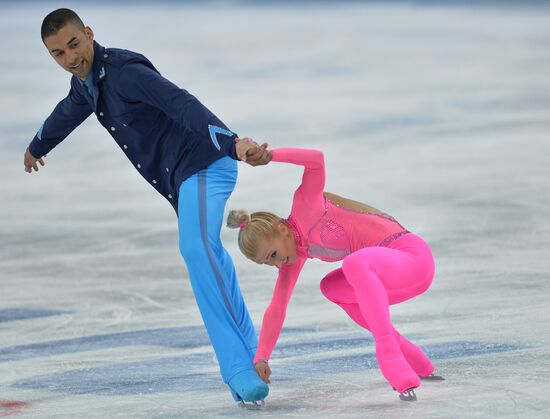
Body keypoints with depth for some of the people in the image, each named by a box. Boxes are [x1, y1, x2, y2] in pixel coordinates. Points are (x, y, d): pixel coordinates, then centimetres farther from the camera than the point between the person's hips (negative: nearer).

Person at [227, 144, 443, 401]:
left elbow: (317, 160, -30)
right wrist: (261, 358, 0)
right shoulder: (294, 253, 11)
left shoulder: (304, 205, -12)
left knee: (354, 264, -34)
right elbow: (276, 309, 8)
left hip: (414, 257, -9)